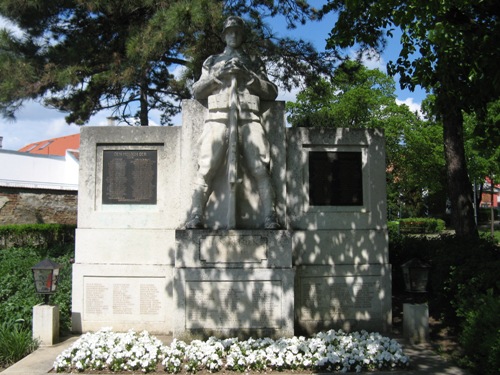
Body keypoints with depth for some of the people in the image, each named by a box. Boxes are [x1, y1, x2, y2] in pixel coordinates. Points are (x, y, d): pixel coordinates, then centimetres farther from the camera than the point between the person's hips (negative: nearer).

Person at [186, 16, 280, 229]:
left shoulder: (254, 63, 29)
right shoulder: (212, 62, 30)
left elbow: (272, 93, 17)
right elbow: (197, 92, 19)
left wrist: (248, 75, 3)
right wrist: (218, 75, 4)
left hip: (248, 119, 0)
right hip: (218, 118, 0)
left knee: (260, 170, -16)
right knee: (206, 169, -16)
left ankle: (270, 219, -19)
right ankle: (195, 218, -20)